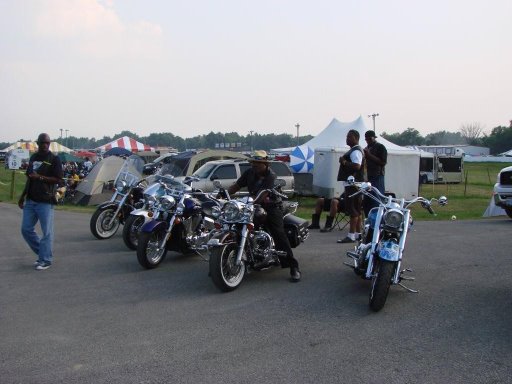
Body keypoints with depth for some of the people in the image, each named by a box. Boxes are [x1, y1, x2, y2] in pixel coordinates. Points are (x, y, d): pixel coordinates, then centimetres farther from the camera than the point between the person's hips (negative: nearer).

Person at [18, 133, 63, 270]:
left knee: (46, 232, -3)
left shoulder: (54, 159, -5)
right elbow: (29, 178, 21)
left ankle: (45, 260, 7)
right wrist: (23, 196, 20)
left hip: (45, 201, -7)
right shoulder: (33, 157, 15)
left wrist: (40, 177, -19)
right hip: (30, 200, 7)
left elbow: (58, 179, -11)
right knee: (26, 229, 9)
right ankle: (43, 252, 24)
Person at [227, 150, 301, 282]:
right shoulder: (249, 172, 6)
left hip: (271, 206, -6)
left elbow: (263, 195, -27)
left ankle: (293, 267, -17)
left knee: (279, 234, -17)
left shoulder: (270, 175, -14)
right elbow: (236, 186, 7)